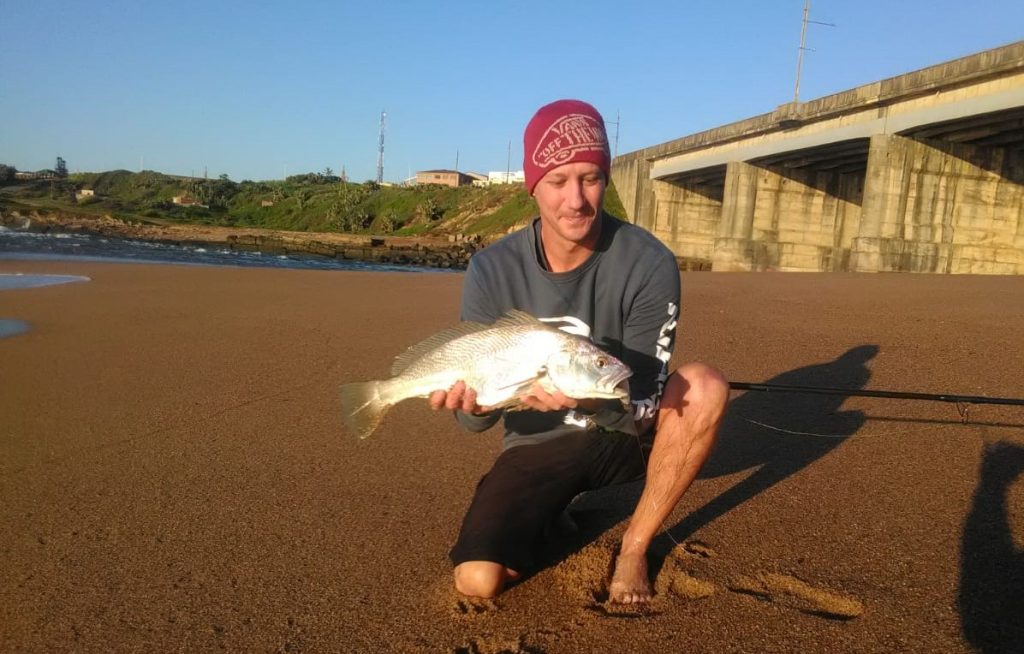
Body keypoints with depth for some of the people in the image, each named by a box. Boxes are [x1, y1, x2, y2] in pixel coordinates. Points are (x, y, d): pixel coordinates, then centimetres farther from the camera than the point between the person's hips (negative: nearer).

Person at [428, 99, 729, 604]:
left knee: (704, 387, -29)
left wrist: (588, 399, -41)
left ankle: (635, 544, -8)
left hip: (620, 434, 0)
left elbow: (642, 408, -20)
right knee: (477, 581, -18)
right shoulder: (493, 270, -15)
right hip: (537, 446, 1)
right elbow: (479, 422, -12)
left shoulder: (649, 264, -20)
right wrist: (472, 403, -37)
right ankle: (553, 511, 17)